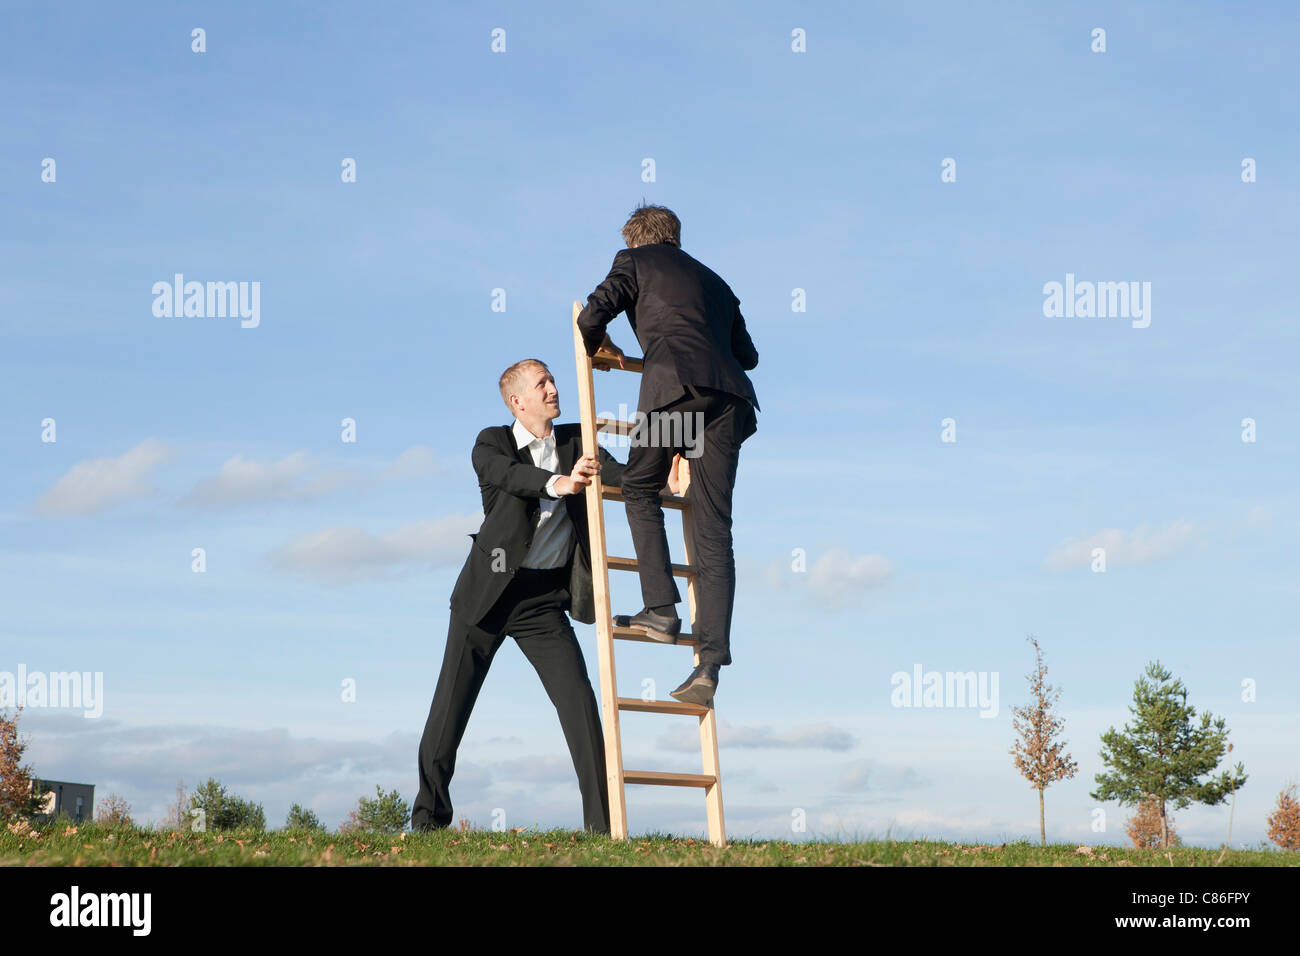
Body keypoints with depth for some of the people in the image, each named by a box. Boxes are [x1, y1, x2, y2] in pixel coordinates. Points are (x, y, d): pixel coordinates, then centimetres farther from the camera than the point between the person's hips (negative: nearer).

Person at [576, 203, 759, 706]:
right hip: (730, 395, 5)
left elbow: (591, 316, 8)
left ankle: (660, 609, 1)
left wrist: (600, 349, 29)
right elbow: (747, 354, 32)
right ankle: (711, 660, -6)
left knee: (640, 489, 16)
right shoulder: (713, 281, 33)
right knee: (713, 530, 2)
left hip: (674, 383, -5)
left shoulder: (635, 261, 18)